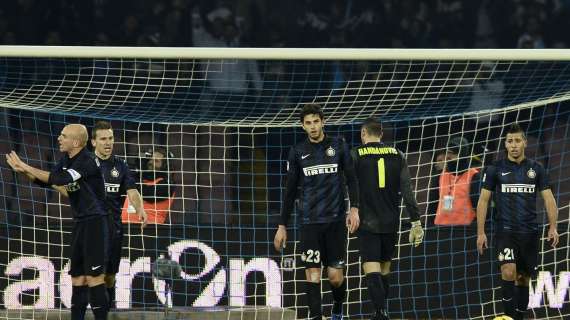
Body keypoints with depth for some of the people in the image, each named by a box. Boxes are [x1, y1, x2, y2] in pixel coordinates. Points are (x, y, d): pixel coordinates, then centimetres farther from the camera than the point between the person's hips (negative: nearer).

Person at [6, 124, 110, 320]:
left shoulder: (87, 162, -19)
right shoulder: (66, 160, 8)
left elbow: (60, 179, -28)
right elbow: (47, 181, 14)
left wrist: (28, 168, -23)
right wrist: (25, 171, -3)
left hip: (95, 221, -9)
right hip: (79, 222, 9)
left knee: (94, 275, -13)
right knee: (77, 275, 11)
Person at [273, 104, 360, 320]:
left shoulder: (338, 146, 5)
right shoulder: (298, 152, 7)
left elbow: (351, 179, 7)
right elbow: (290, 191, 11)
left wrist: (354, 208, -7)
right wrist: (282, 225, 8)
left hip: (335, 220, 0)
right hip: (309, 222, 0)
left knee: (335, 276, 1)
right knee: (312, 272, -10)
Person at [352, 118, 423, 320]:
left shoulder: (356, 155, -3)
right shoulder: (396, 155, 6)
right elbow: (407, 191, 0)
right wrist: (416, 222, 0)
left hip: (368, 222, -4)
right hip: (391, 223, 4)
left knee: (372, 271, -8)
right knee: (385, 269, 18)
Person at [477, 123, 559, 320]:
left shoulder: (536, 169, 6)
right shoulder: (495, 169, 1)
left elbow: (548, 198, 4)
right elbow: (483, 200, 3)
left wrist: (553, 227, -9)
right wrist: (480, 232, -3)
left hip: (530, 231, 3)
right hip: (505, 230, -2)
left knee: (524, 278, 8)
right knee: (508, 271, -21)